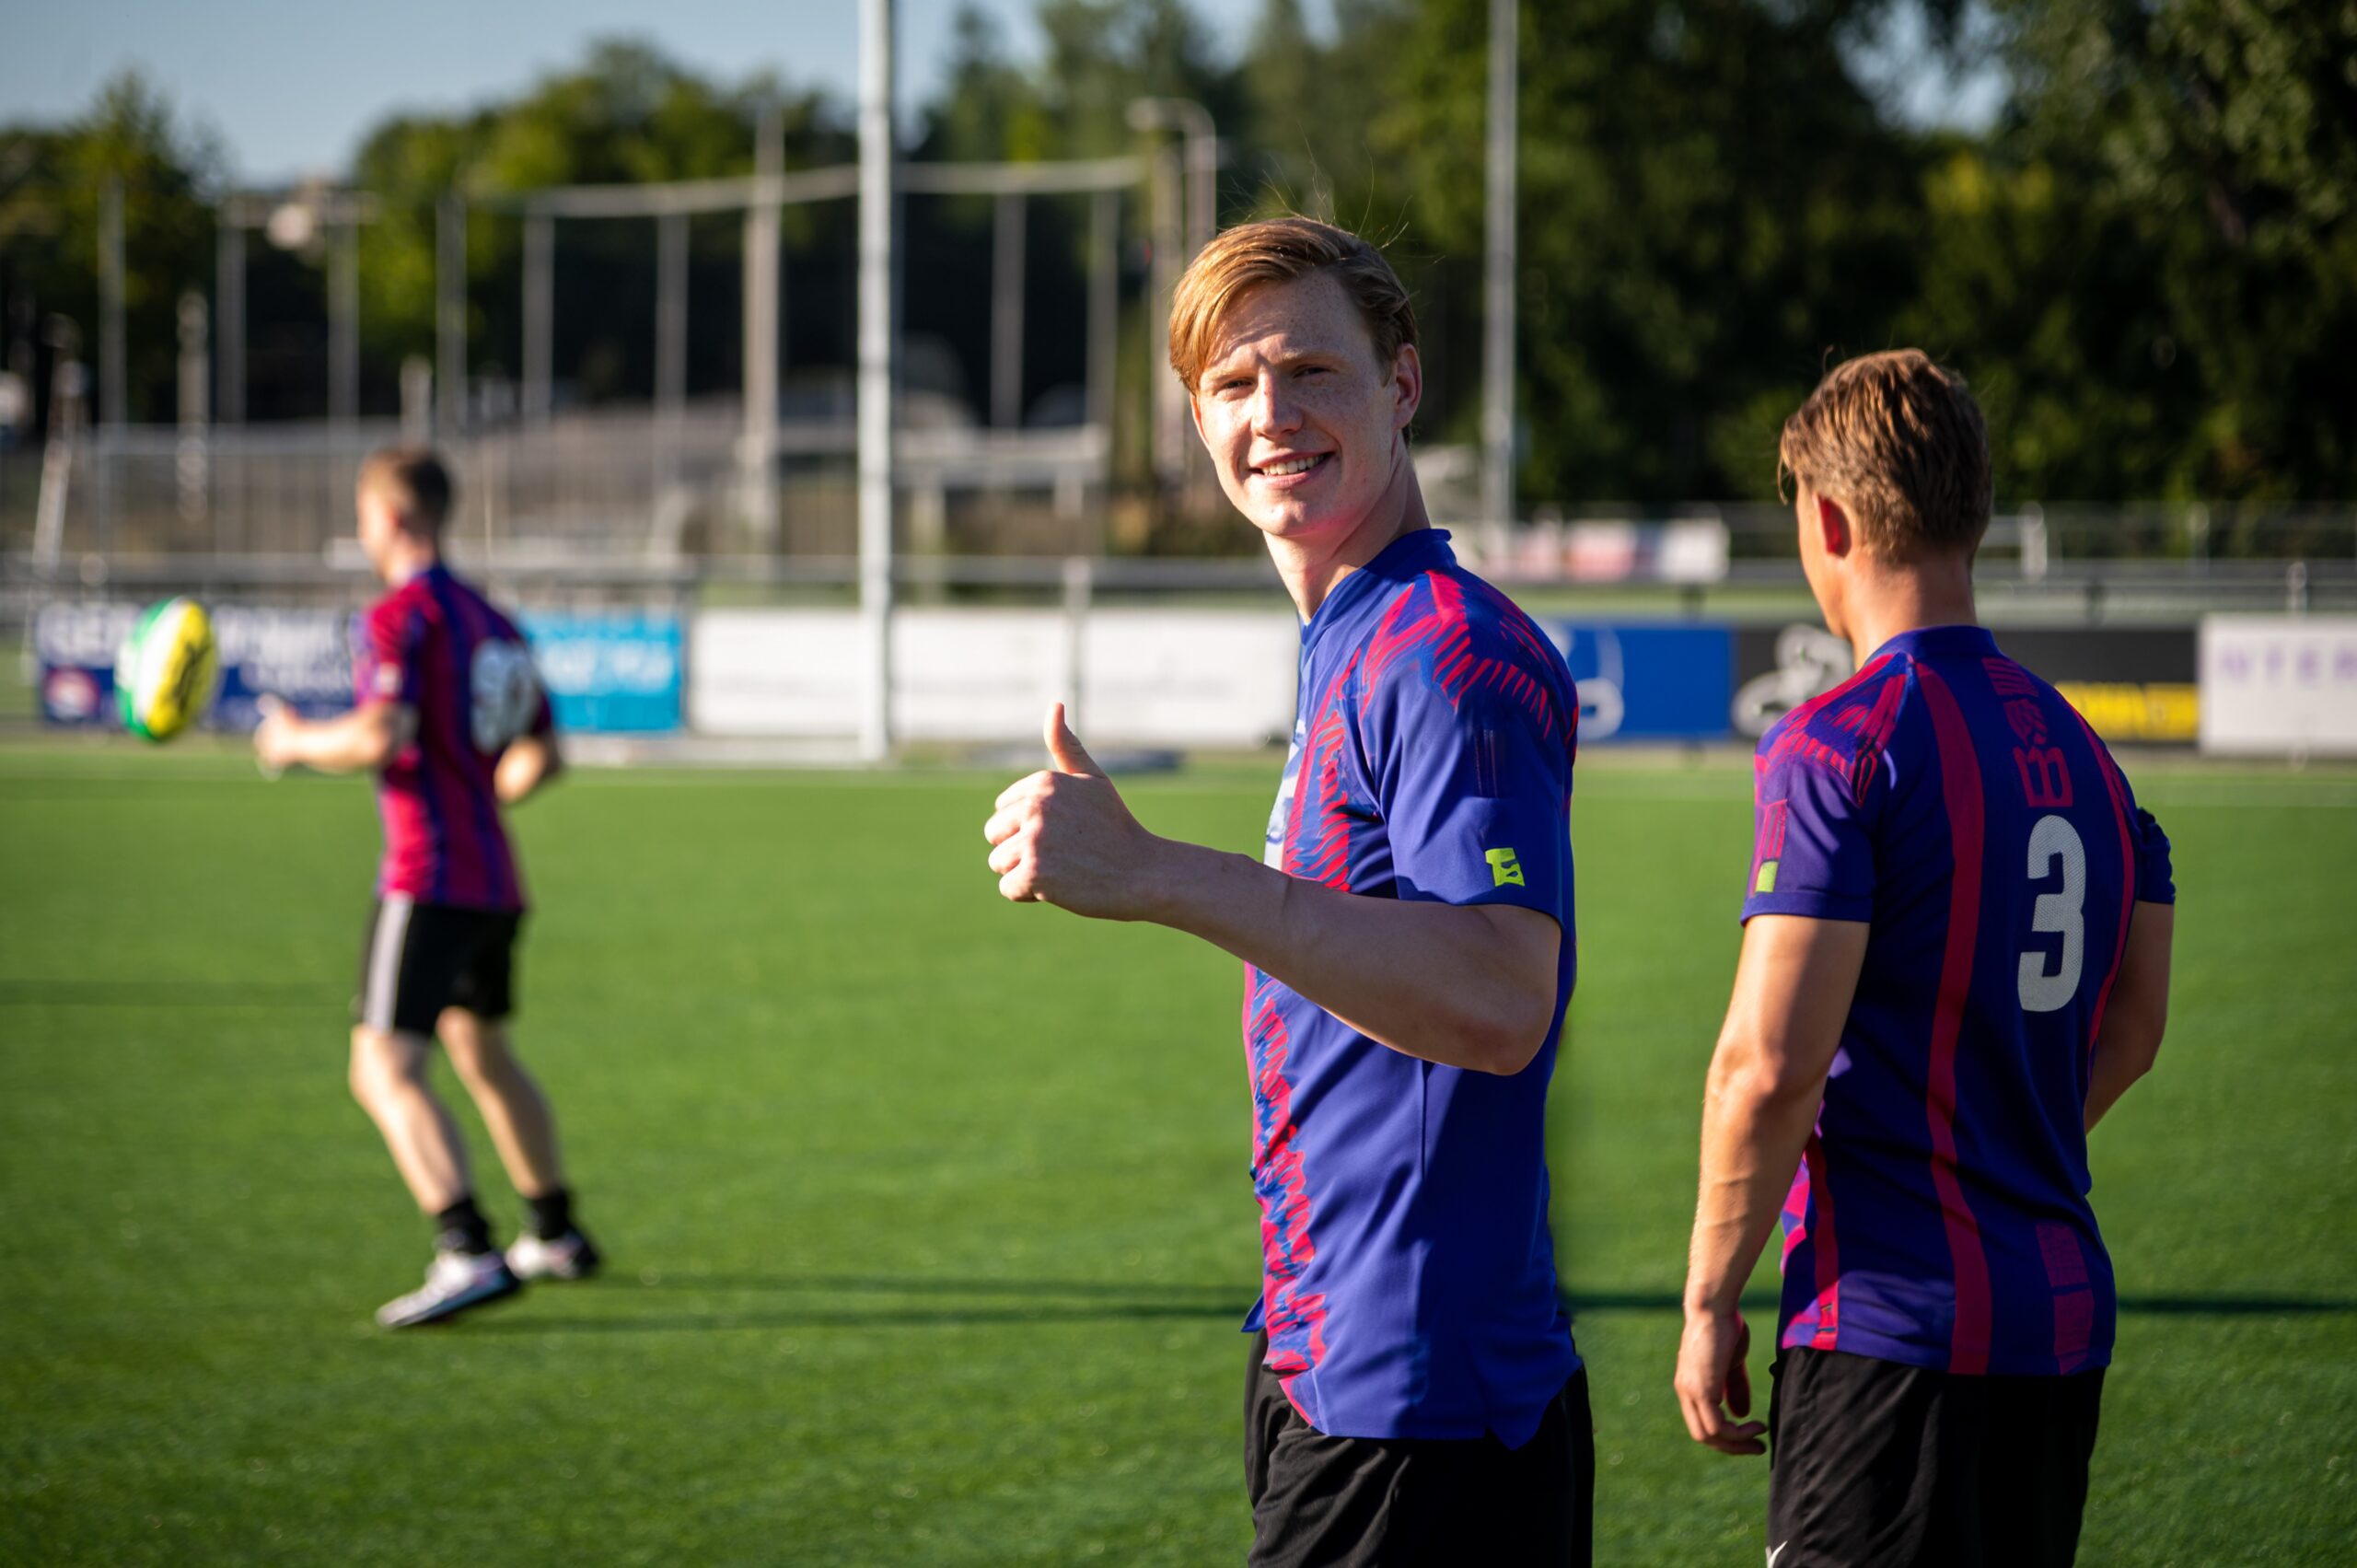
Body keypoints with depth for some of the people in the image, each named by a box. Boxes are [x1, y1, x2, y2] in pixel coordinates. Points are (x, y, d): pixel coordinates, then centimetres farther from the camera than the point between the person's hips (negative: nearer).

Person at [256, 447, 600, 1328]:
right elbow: (541, 758, 19)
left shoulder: (398, 618, -10)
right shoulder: (492, 625, 15)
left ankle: (467, 1255, -29)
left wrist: (297, 743, -6)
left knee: (385, 1071, -14)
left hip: (429, 881, -9)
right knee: (480, 1051, 27)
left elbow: (380, 737, -23)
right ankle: (556, 1236, 39)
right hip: (497, 882, 9)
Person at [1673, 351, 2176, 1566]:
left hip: (1894, 1329, -8)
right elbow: (2132, 1027, 17)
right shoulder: (2078, 748, 12)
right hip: (2064, 1324, 8)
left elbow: (1769, 1063, -18)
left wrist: (1710, 1300, -9)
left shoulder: (1839, 745, -12)